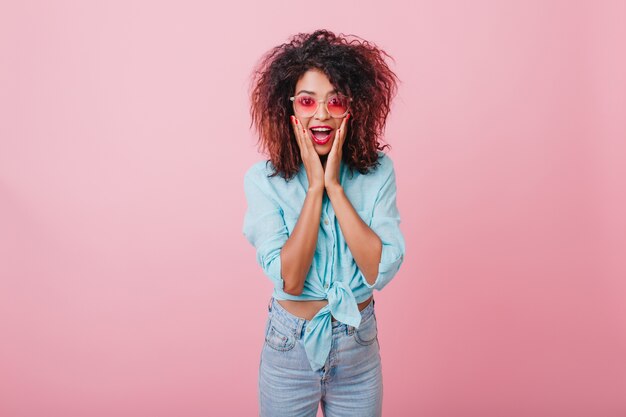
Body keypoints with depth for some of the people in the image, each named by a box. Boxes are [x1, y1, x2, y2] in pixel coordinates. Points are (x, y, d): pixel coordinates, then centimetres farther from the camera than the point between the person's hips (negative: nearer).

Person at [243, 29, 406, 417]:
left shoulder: (378, 171, -8)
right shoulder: (264, 179, -13)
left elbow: (381, 271, -18)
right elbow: (289, 280, -21)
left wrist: (334, 185, -21)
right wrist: (315, 185, -22)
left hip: (360, 345, 2)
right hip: (290, 346, -1)